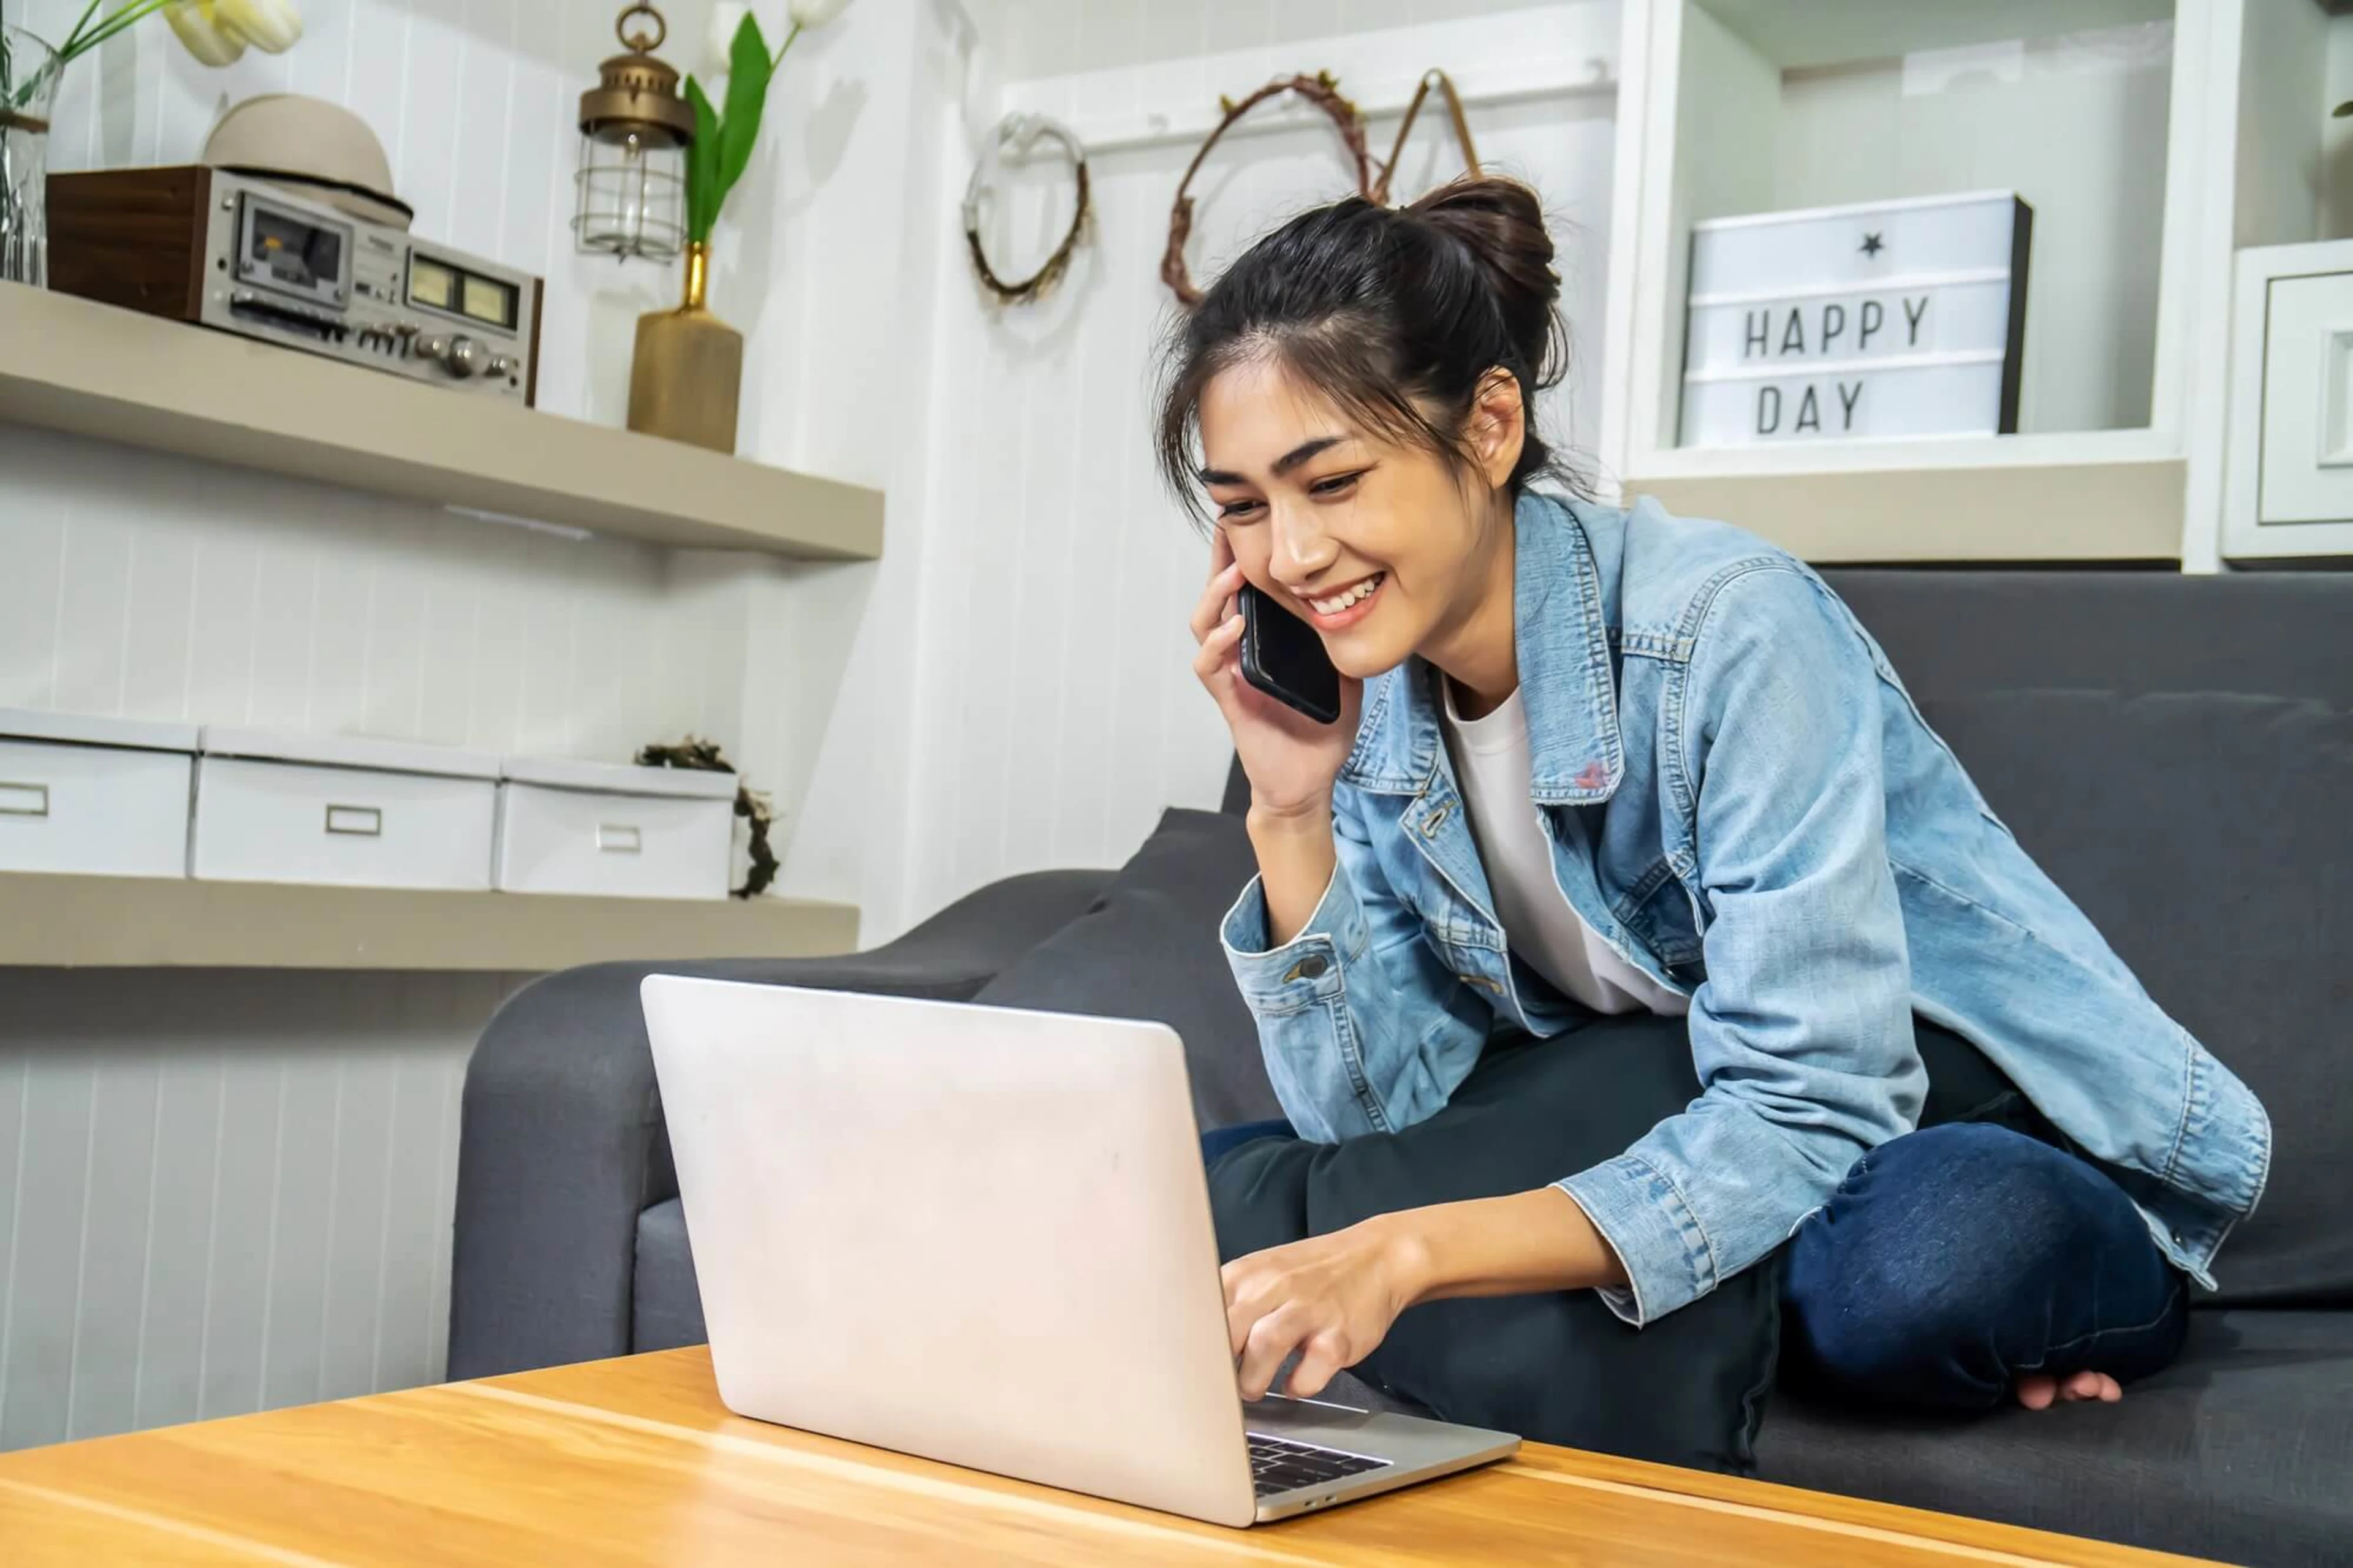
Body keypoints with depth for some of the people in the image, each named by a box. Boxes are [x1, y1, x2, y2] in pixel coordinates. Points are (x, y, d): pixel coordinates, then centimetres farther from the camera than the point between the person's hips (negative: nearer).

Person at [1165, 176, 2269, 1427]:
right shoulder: (1369, 693, -3)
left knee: (1909, 1258, -41)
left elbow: (1809, 1115, -29)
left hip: (2010, 1156, -6)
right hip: (1674, 1155, 7)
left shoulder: (1730, 631, -24)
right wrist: (1290, 812, -19)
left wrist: (1413, 1250, -40)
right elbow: (1373, 1116, -5)